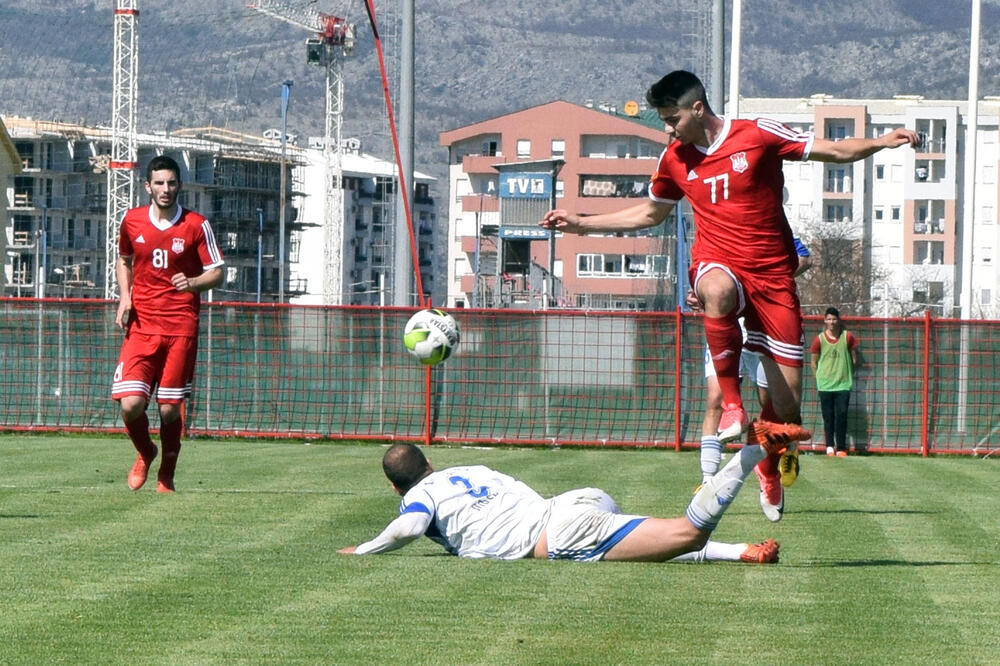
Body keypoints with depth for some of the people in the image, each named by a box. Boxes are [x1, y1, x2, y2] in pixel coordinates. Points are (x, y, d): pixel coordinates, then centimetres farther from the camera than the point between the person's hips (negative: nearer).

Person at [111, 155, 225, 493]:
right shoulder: (132, 221, 6)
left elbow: (217, 272, 2)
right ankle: (145, 453, 20)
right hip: (141, 324, 1)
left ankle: (166, 476, 21)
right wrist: (125, 298, 6)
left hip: (181, 327, -1)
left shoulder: (196, 225, -1)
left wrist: (193, 283, -19)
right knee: (130, 404, -11)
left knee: (170, 409, 1)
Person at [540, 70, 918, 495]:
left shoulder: (758, 136, -5)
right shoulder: (675, 159, 8)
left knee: (787, 393, -6)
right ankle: (731, 402, -34)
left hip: (771, 272, -1)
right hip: (716, 263, 1)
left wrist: (882, 142, -18)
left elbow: (834, 151, -1)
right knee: (718, 291, -42)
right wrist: (580, 224, 23)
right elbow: (649, 214, 26)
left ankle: (769, 459, 26)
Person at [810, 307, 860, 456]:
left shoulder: (847, 337, 0)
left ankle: (841, 448, 0)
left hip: (843, 383, 0)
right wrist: (819, 378, 6)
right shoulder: (819, 339, 0)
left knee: (841, 416, -5)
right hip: (825, 385, 0)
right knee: (828, 416, 2)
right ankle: (830, 446, 12)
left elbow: (854, 358, 9)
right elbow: (814, 362, 8)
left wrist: (851, 375, 10)